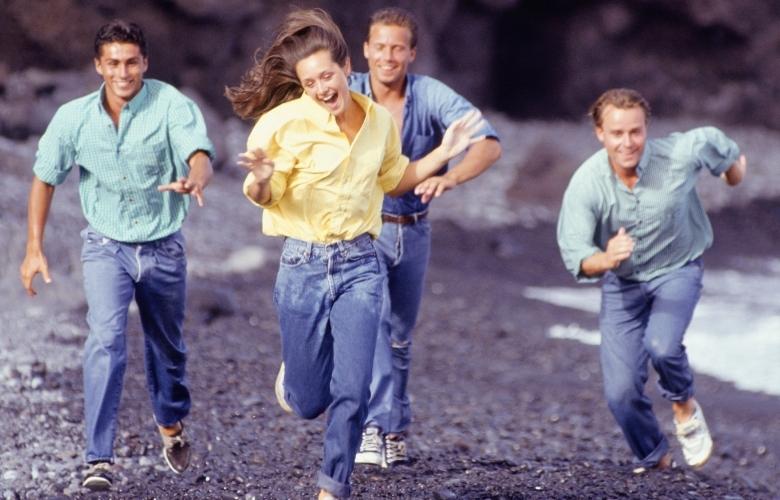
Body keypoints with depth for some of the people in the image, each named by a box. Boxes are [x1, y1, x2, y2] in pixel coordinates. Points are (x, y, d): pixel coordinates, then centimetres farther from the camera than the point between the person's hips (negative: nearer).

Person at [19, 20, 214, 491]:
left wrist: (194, 181, -57)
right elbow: (45, 179, 3)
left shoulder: (172, 106, -18)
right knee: (107, 338, -21)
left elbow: (200, 156, -34)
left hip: (163, 248, 0)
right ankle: (100, 458, -22)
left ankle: (172, 424, 48)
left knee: (167, 345, 18)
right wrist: (35, 248, 2)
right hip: (106, 245, 0)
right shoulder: (74, 117, -10)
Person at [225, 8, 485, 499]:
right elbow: (263, 195, -10)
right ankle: (294, 372, 44)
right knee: (308, 403, 8)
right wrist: (261, 180, -33)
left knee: (352, 393, -6)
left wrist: (443, 154, 6)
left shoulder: (380, 120, 1)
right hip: (303, 265, -2)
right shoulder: (286, 123, -13)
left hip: (360, 265, 2)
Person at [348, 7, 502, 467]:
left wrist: (450, 176, -39)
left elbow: (490, 144, -20)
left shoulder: (432, 96, -12)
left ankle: (396, 428, 32)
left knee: (401, 334, 15)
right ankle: (374, 426, -27)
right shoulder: (348, 95, -12)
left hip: (413, 230, 2)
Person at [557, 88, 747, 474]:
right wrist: (605, 259, -52)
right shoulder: (585, 184, -25)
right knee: (621, 392, -5)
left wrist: (734, 164, 20)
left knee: (661, 345, -30)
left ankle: (684, 405, 6)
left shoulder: (680, 155, -24)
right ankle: (653, 460, 25)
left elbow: (713, 141, -1)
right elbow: (575, 257, -30)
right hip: (622, 283, 1)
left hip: (678, 271, -1)